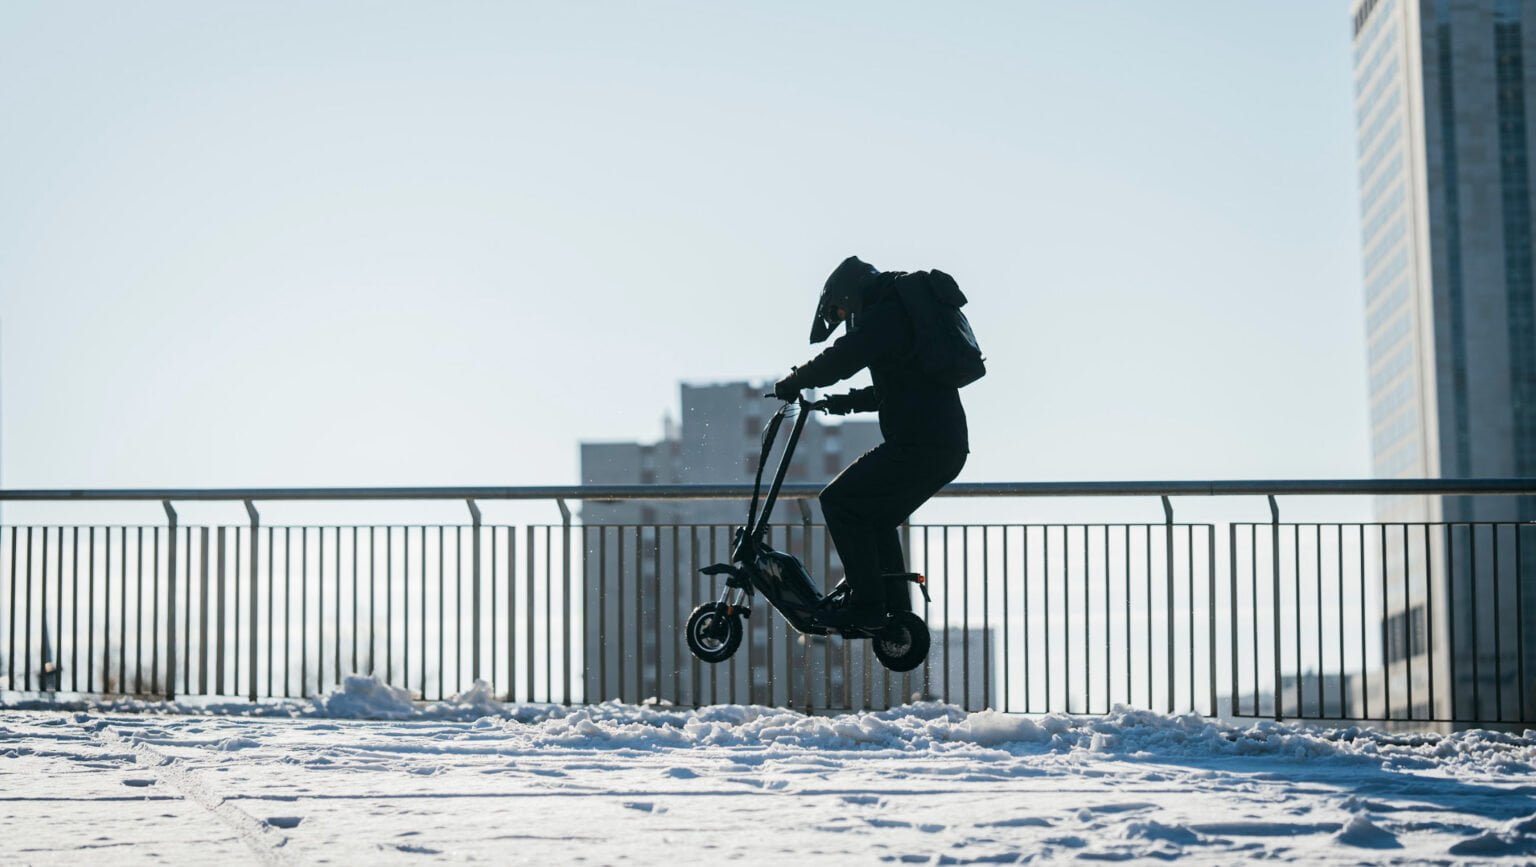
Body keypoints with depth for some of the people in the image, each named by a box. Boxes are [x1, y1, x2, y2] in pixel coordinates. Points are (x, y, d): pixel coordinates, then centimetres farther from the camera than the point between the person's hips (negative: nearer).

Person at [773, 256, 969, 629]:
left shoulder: (884, 316, -7)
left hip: (917, 445, -10)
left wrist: (791, 383, 1)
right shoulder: (908, 312, 25)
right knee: (876, 515, 24)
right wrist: (851, 401, 31)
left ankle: (866, 604, -9)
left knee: (840, 502, -6)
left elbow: (839, 360, -14)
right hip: (949, 447, 10)